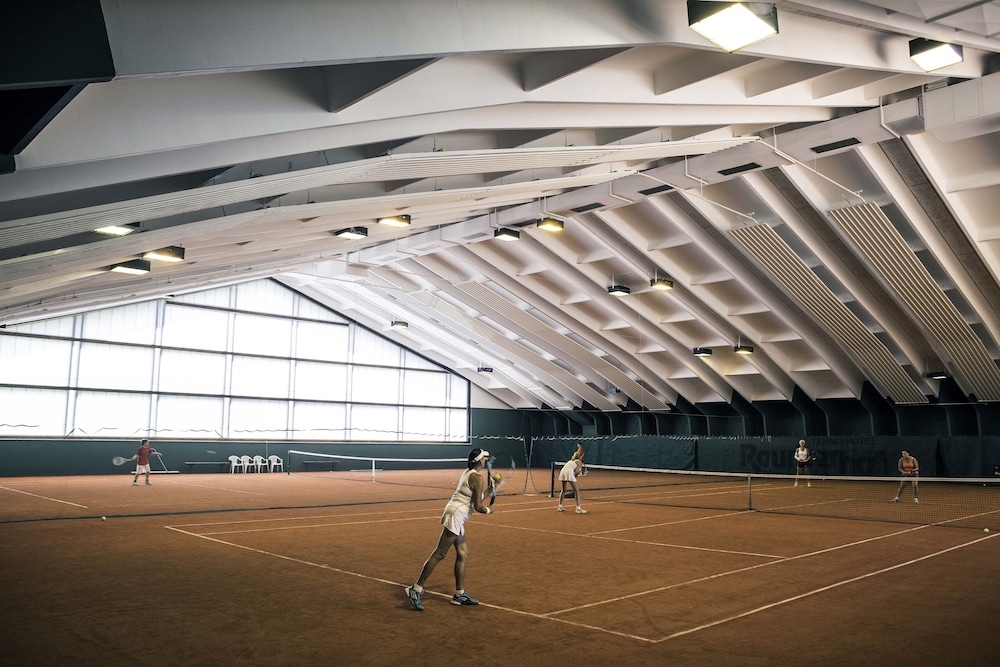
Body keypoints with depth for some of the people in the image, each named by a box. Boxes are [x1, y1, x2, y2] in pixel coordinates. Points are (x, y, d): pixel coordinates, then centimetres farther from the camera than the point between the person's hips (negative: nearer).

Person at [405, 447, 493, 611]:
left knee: (462, 554, 13)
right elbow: (477, 507, -14)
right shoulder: (478, 478, -14)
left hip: (456, 517, 10)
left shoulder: (467, 472, 13)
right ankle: (416, 590, -5)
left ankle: (459, 595, 19)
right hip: (456, 516, -10)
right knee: (439, 554, -7)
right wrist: (488, 510, 5)